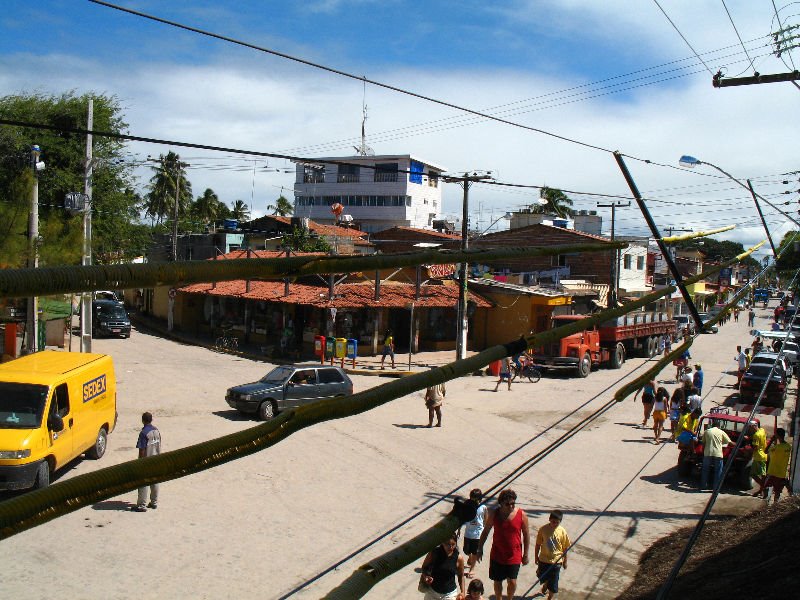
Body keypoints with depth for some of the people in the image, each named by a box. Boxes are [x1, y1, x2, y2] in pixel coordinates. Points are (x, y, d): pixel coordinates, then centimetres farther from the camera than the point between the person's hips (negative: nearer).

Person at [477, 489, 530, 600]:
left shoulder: (522, 515, -10)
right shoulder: (494, 514, -7)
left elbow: (526, 534, 0)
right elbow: (486, 531, 5)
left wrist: (525, 554, 2)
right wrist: (480, 549, 6)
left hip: (514, 555, -1)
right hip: (497, 555, 2)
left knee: (512, 582, -5)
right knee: (497, 581, 11)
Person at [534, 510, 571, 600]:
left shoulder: (562, 531, -14)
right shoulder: (543, 529, -14)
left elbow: (565, 548, -3)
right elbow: (538, 544, -2)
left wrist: (565, 561, 3)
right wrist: (536, 557, 5)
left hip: (556, 561, -1)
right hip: (544, 559, 1)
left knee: (553, 583, 7)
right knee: (542, 577, 21)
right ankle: (545, 585, 55)